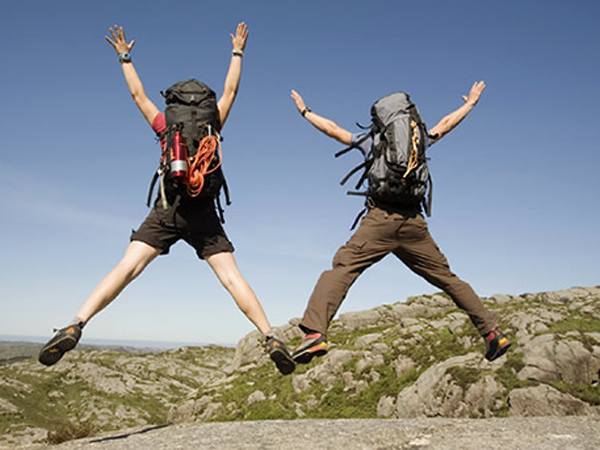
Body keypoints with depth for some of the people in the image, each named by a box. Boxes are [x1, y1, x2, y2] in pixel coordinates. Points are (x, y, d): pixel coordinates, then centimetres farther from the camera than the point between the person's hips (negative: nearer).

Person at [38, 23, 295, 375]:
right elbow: (231, 90, 32)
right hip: (203, 212, 0)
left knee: (127, 268, -8)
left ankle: (76, 327, -21)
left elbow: (138, 95, 31)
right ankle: (271, 338, -14)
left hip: (168, 209, 0)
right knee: (231, 277, -5)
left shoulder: (165, 128, 21)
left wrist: (125, 58, 43)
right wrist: (238, 53, 43)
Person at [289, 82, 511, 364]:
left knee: (341, 269, -10)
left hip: (381, 218, -3)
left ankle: (314, 333, -28)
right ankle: (492, 332, 15)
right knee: (446, 277, 13)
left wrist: (305, 111, 42)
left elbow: (332, 129, 26)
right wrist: (470, 103, 55)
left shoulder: (370, 139, 17)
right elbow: (446, 124, 37)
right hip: (414, 222, 3)